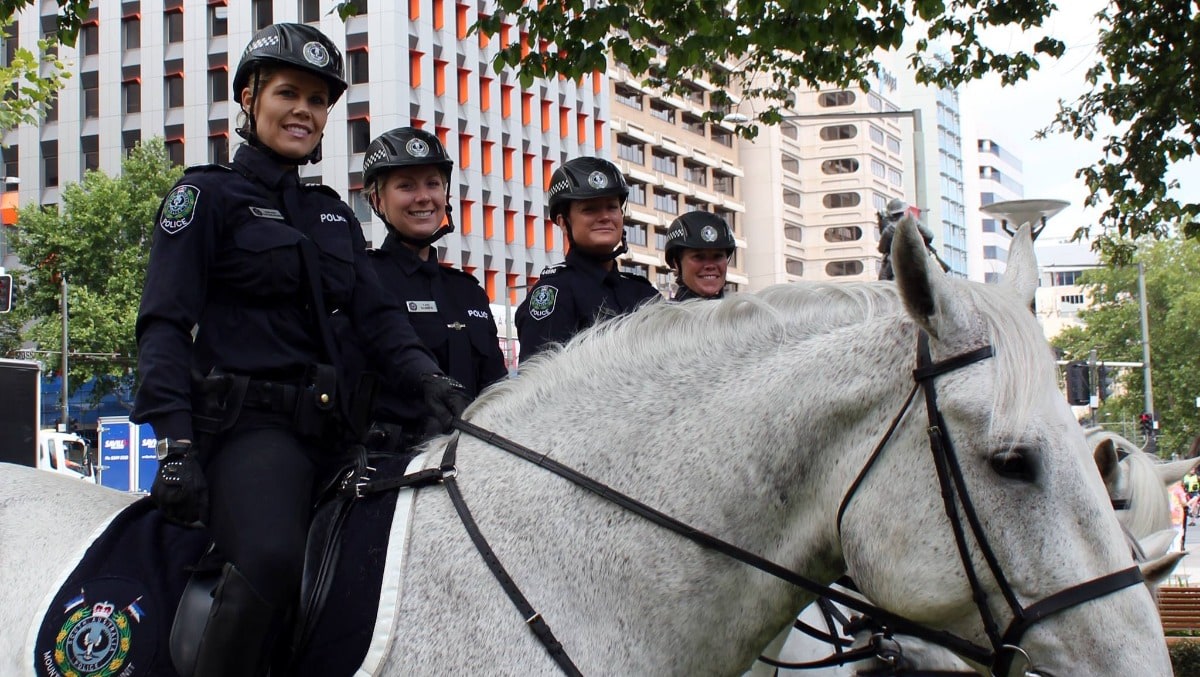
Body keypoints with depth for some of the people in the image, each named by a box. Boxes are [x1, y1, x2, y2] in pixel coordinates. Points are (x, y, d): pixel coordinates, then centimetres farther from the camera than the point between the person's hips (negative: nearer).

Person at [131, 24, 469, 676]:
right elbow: (164, 325, -5)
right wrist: (175, 444, -18)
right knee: (272, 558, -34)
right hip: (246, 421, -8)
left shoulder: (332, 213, 21)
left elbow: (375, 314, 11)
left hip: (324, 424, 8)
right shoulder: (208, 195, 2)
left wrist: (430, 380, -10)